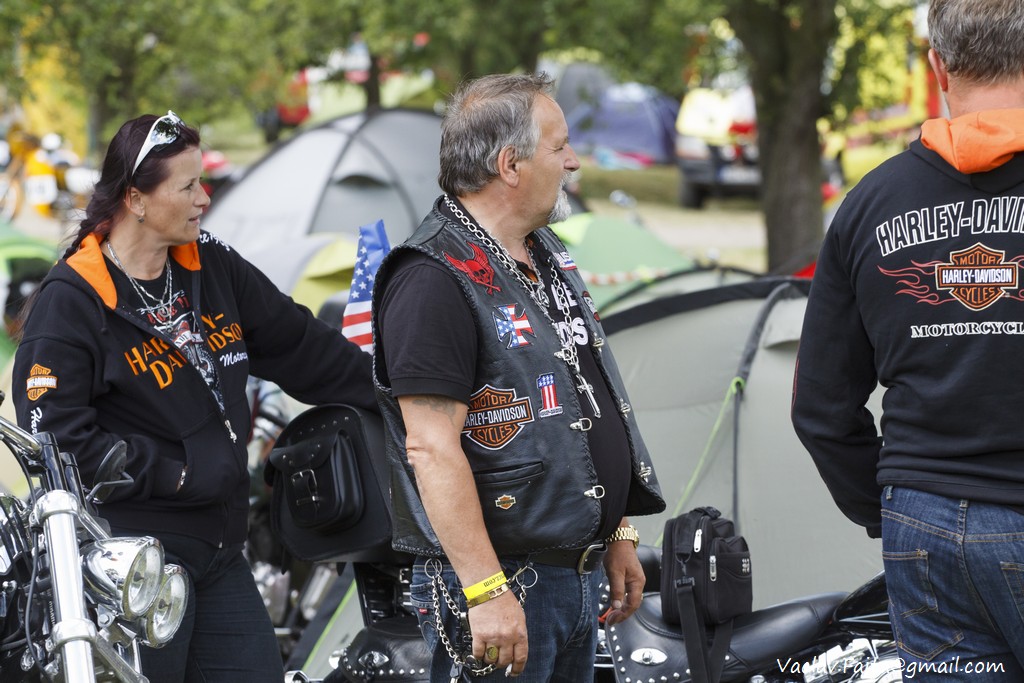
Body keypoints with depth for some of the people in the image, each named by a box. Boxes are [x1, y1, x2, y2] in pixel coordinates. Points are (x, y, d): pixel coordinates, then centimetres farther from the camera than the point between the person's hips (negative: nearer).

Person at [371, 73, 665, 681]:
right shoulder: (435, 280, -17)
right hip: (503, 585, -9)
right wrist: (487, 593, -26)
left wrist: (618, 534, 20)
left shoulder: (547, 256, 15)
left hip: (578, 574, 9)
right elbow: (432, 448, -22)